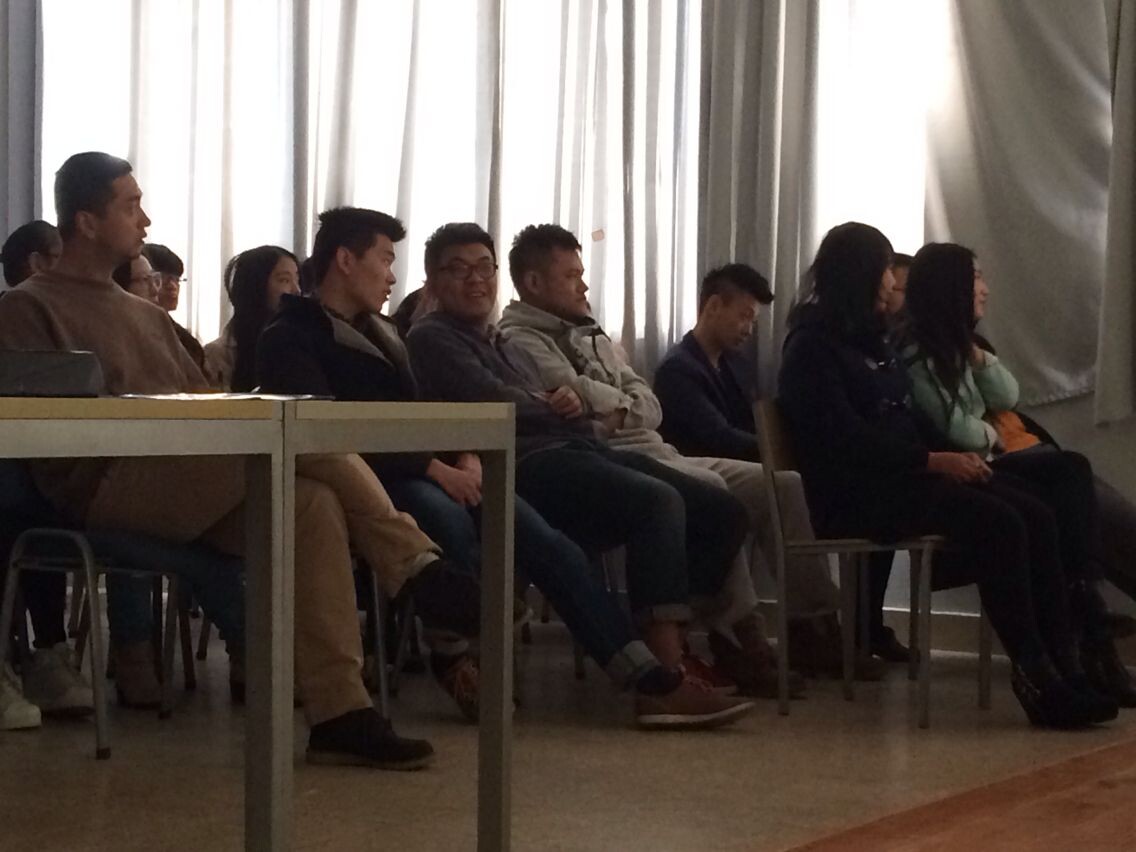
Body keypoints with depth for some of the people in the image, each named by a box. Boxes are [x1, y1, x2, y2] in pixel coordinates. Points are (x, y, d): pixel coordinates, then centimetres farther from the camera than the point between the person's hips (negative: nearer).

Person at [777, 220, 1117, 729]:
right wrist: (935, 460, -18)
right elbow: (845, 436, -16)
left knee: (1036, 517, -16)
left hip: (902, 478, 8)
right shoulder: (812, 346, -5)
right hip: (857, 495, -8)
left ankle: (1062, 668, -23)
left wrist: (956, 456, 3)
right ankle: (1035, 674, -25)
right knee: (999, 525, -28)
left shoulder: (873, 341, 21)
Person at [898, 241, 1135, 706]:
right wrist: (993, 437, 4)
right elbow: (958, 431, -16)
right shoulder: (917, 354, -12)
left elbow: (1007, 396, 10)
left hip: (1005, 458, 8)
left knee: (1072, 470, -22)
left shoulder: (960, 340, 19)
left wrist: (974, 352, -3)